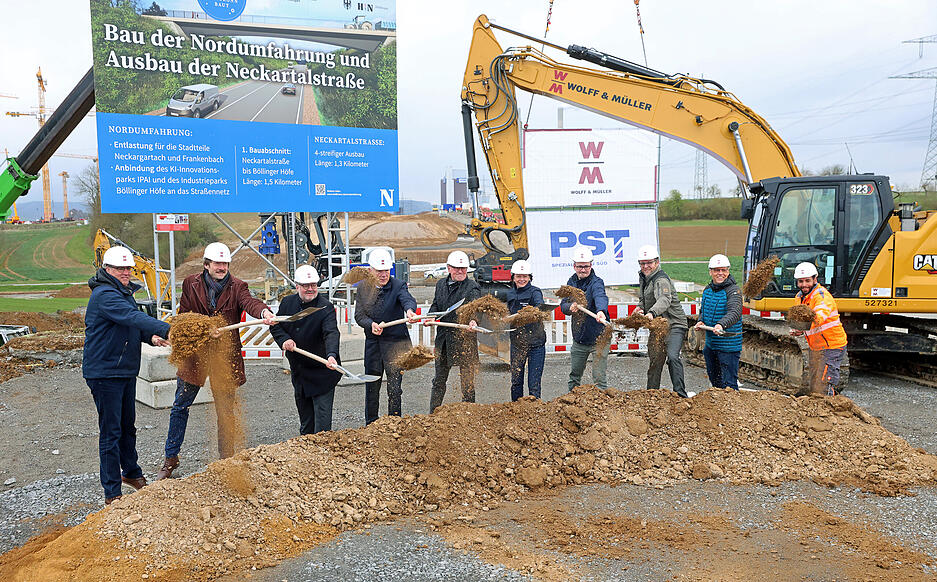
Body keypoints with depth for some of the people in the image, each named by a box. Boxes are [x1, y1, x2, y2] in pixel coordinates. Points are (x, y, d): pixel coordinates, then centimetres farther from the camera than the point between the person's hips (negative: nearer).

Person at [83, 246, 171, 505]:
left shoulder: (123, 293, 14)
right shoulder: (104, 295, -18)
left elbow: (132, 324, 20)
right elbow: (132, 317, -33)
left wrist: (151, 336, -2)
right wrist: (165, 329, -45)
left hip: (126, 370, 9)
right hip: (104, 372, -9)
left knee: (128, 425, 22)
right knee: (111, 432, -3)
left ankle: (131, 472, 40)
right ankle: (112, 493, 7)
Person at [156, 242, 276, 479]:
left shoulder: (236, 286, -4)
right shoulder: (191, 284, 1)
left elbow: (249, 302, -24)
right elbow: (184, 315, 7)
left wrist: (264, 312, -47)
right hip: (195, 352, 1)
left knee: (225, 410, 7)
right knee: (180, 407, 10)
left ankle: (227, 459, 21)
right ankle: (171, 458, 27)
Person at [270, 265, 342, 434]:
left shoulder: (326, 308, -16)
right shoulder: (287, 303, 2)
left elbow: (331, 333, -30)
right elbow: (275, 325, 12)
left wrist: (331, 355, -48)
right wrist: (284, 339, -10)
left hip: (321, 370, -6)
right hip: (298, 368, 6)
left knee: (322, 412, -7)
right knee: (303, 408, 19)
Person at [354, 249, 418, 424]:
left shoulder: (398, 286, -6)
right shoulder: (363, 288, 4)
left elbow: (407, 299, -27)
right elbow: (358, 315, 1)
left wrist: (410, 310, -50)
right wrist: (371, 324, -20)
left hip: (396, 342, -3)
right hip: (372, 343, 3)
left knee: (394, 388, -1)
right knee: (371, 386, 11)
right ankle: (370, 425, 26)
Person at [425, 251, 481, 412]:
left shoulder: (472, 287, -7)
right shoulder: (441, 284, 12)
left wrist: (472, 321, -44)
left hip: (464, 340, -6)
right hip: (443, 338, 6)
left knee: (467, 379, 2)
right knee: (439, 379, 16)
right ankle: (432, 414, 27)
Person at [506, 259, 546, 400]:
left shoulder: (535, 292, -7)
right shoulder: (510, 294, 9)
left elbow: (540, 306, -29)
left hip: (536, 342, -4)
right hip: (516, 342, 4)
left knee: (534, 381, -2)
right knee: (516, 379, 9)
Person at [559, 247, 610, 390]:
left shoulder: (596, 282, -15)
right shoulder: (571, 282, 6)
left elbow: (600, 298, -36)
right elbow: (563, 305, 2)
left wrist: (601, 311, -58)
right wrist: (570, 307, -22)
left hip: (598, 337, -6)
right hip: (579, 338, 6)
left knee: (599, 377, -4)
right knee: (574, 375, 17)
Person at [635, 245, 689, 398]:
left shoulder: (661, 280, -17)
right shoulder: (643, 277, 11)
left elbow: (664, 300, -38)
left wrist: (651, 313, -56)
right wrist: (640, 308, 4)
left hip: (674, 325, -8)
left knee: (672, 356, -25)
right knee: (654, 362, 12)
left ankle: (680, 394, -22)